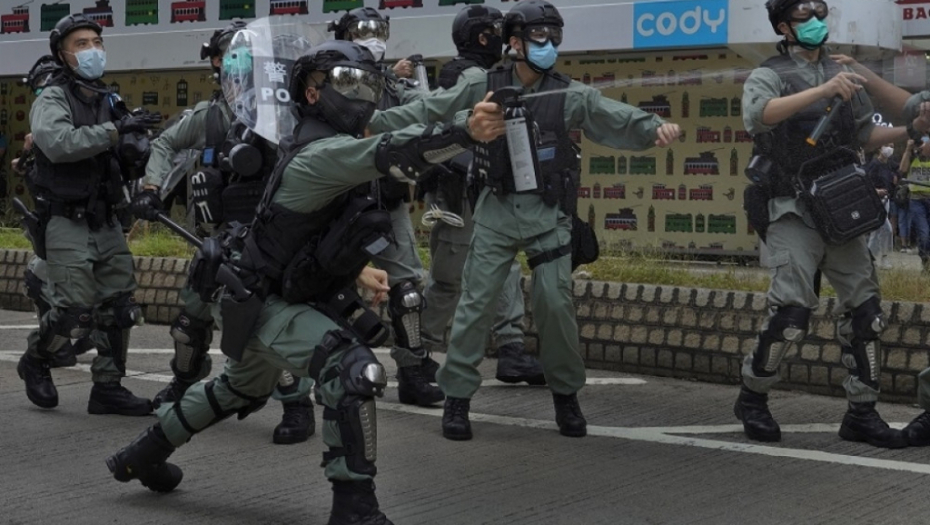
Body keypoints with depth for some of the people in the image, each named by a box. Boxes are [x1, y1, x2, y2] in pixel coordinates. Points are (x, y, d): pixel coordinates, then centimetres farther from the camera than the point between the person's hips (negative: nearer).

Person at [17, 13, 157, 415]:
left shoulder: (107, 100, 16)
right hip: (68, 224, -7)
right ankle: (35, 363, 17)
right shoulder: (52, 100, -6)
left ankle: (108, 387, 14)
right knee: (74, 311, -10)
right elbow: (60, 143, -27)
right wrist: (115, 129, -29)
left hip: (106, 223, 7)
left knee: (119, 306, 4)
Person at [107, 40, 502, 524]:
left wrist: (355, 269, 8)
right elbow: (388, 153, -44)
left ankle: (145, 455, 49)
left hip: (266, 297, 11)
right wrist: (467, 131, -57)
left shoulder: (328, 144, 6)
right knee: (357, 373, -28)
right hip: (274, 305, -11)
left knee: (239, 390, 31)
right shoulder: (321, 152, -25)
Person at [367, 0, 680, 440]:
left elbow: (619, 119, -12)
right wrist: (374, 122, -8)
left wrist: (654, 127, -31)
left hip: (547, 213, 0)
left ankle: (565, 395, 17)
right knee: (475, 304, 0)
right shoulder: (481, 87, -4)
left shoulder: (570, 95, -3)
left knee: (556, 305, -1)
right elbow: (428, 112, -2)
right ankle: (457, 398, 10)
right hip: (496, 210, 0)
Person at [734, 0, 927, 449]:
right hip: (793, 212, -6)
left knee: (864, 310, 3)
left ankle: (862, 413, 12)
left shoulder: (842, 75, 15)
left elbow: (863, 136, 20)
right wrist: (822, 91, -33)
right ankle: (752, 399, 4)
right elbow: (757, 116, -26)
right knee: (791, 312, -15)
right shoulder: (769, 76, -4)